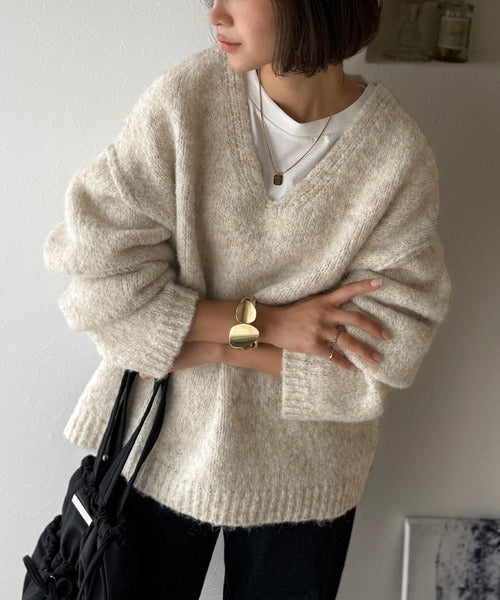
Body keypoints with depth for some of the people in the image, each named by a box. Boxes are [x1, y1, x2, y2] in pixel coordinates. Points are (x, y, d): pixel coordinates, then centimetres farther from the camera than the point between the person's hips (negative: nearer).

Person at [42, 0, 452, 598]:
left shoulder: (400, 157, -16)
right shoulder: (184, 98, -15)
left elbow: (382, 356, -15)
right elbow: (95, 272, -17)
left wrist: (218, 346, -19)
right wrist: (261, 321, -21)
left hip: (302, 476, 0)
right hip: (161, 451, 1)